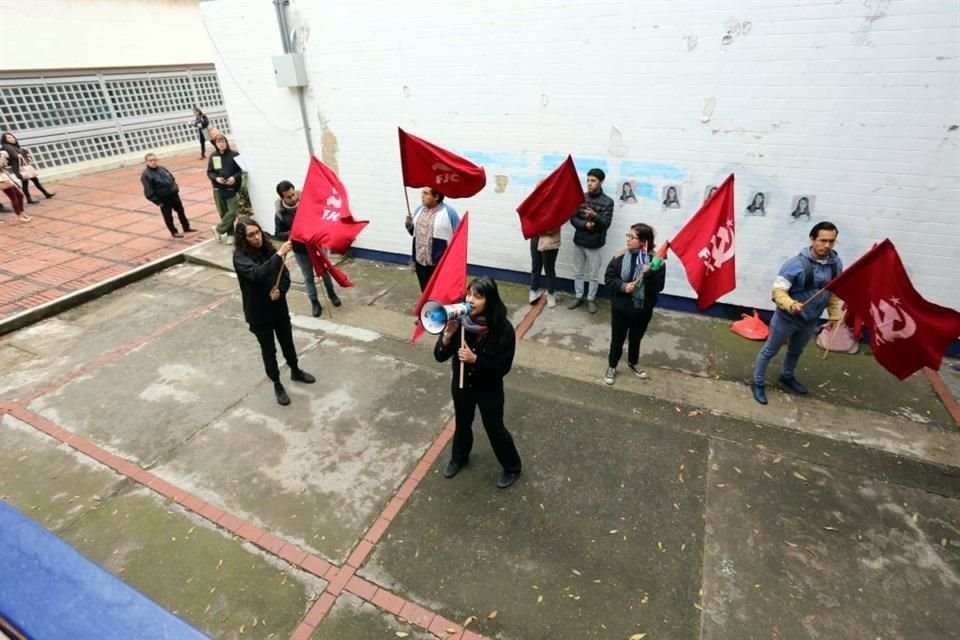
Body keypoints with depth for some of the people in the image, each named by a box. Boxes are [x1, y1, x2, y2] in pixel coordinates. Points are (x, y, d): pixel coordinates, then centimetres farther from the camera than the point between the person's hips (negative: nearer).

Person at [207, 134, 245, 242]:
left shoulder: (234, 155, -7)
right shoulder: (213, 156, 2)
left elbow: (241, 170, -2)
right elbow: (209, 172, 7)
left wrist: (234, 177, -20)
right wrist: (216, 178, -14)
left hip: (232, 189, -3)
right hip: (218, 189, 3)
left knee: (232, 211, -10)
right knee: (223, 213, 6)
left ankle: (218, 229, 8)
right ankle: (230, 234, 19)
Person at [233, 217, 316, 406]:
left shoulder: (268, 249, -4)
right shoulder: (240, 257, -18)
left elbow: (285, 275, 0)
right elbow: (257, 273, -38)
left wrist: (280, 290, -20)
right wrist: (280, 254, -41)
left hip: (279, 308, 4)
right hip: (258, 313, -4)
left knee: (287, 342, 22)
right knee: (269, 350, 11)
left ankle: (295, 372, 46)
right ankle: (277, 385, 30)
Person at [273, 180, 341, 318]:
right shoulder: (280, 214, -14)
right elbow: (278, 234, -6)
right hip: (300, 251, 0)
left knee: (325, 271, 19)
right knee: (308, 278, 13)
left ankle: (331, 293, 43)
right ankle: (315, 303, 29)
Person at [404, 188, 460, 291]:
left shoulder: (449, 213, -11)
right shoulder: (419, 210, 8)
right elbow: (414, 232, 19)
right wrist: (409, 224, -3)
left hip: (441, 263, -6)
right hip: (421, 261, 6)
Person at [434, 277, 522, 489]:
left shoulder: (503, 329, -26)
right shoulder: (459, 321, -20)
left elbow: (503, 367, -20)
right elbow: (440, 356, -16)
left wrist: (475, 359, -32)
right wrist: (448, 334, -34)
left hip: (489, 389, -3)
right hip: (461, 384, 3)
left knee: (495, 429, 16)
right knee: (462, 424, 27)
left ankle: (512, 467, 44)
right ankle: (459, 457, 56)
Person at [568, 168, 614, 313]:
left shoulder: (607, 201, -9)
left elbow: (606, 224, -17)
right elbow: (573, 218, -2)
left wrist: (595, 216, -36)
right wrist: (584, 225, -21)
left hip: (594, 244, -3)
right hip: (579, 241, 4)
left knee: (594, 275, 7)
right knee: (578, 272, 15)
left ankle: (591, 299, 23)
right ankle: (578, 297, 29)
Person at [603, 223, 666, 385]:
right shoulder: (620, 257, -10)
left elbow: (659, 286, -15)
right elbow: (609, 278, -5)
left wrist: (649, 274, -33)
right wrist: (622, 286, -22)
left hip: (643, 310, 0)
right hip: (620, 308, 0)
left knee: (636, 338, 22)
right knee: (617, 338, 14)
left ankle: (633, 363, 47)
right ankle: (612, 367, 35)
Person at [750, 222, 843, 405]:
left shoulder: (836, 264, -7)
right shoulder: (796, 264, -27)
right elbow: (778, 290, -26)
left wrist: (834, 315, 10)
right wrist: (790, 304, -44)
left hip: (811, 321, 6)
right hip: (786, 318, -6)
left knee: (796, 351, 27)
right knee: (769, 351, 10)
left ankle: (787, 377, 51)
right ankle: (758, 383, 26)